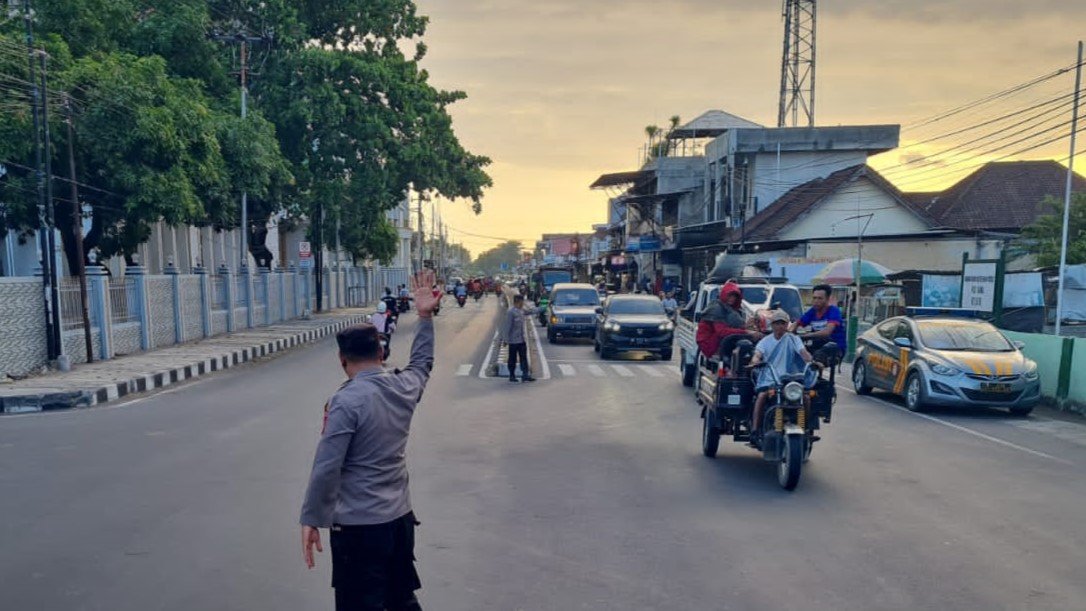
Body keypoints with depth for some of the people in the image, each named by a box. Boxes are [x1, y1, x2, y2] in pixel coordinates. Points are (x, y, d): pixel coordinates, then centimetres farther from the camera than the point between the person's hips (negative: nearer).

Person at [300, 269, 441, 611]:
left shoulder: (347, 401, -18)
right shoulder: (404, 386, 1)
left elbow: (326, 467, -19)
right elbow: (422, 362, 24)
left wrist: (311, 519, -10)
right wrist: (426, 317, 28)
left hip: (359, 526, -7)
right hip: (400, 517, 7)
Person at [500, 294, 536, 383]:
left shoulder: (521, 310, 8)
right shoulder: (511, 312, -18)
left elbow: (529, 312, 28)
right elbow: (507, 326, -18)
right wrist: (506, 339, -17)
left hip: (521, 339, 8)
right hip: (513, 340, -8)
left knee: (523, 357, 4)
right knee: (513, 359, 4)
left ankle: (525, 375, 5)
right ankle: (512, 376, 14)